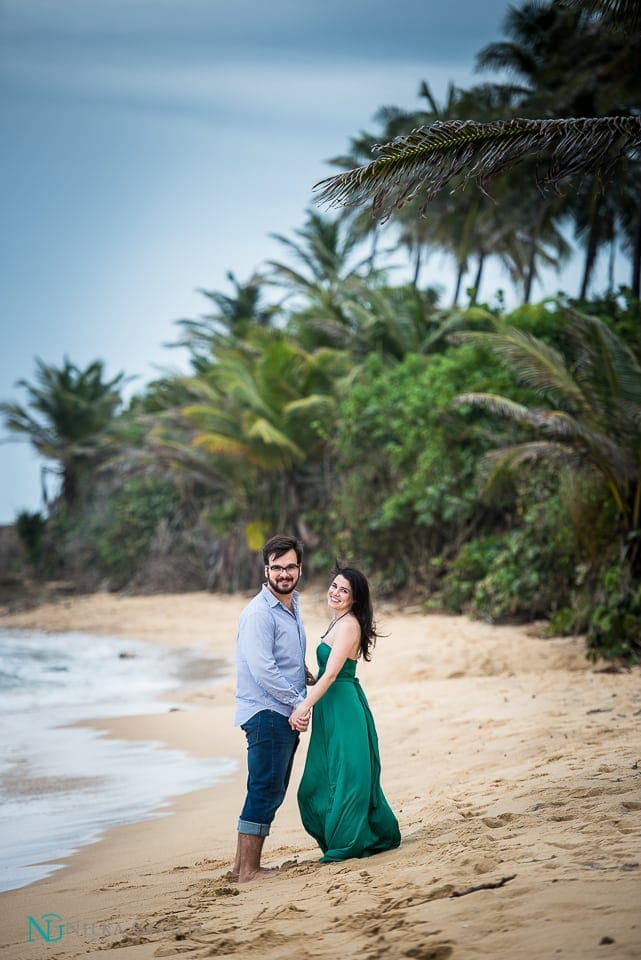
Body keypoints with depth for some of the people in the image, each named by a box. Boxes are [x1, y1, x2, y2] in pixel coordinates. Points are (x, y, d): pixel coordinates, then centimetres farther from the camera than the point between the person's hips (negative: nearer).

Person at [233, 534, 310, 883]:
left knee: (270, 792, 13)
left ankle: (243, 863, 21)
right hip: (266, 713, -9)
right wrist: (299, 701, -15)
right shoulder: (259, 612, -14)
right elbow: (263, 670, -21)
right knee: (264, 791, -8)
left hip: (286, 715, 9)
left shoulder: (292, 606, 15)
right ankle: (249, 870, -4)